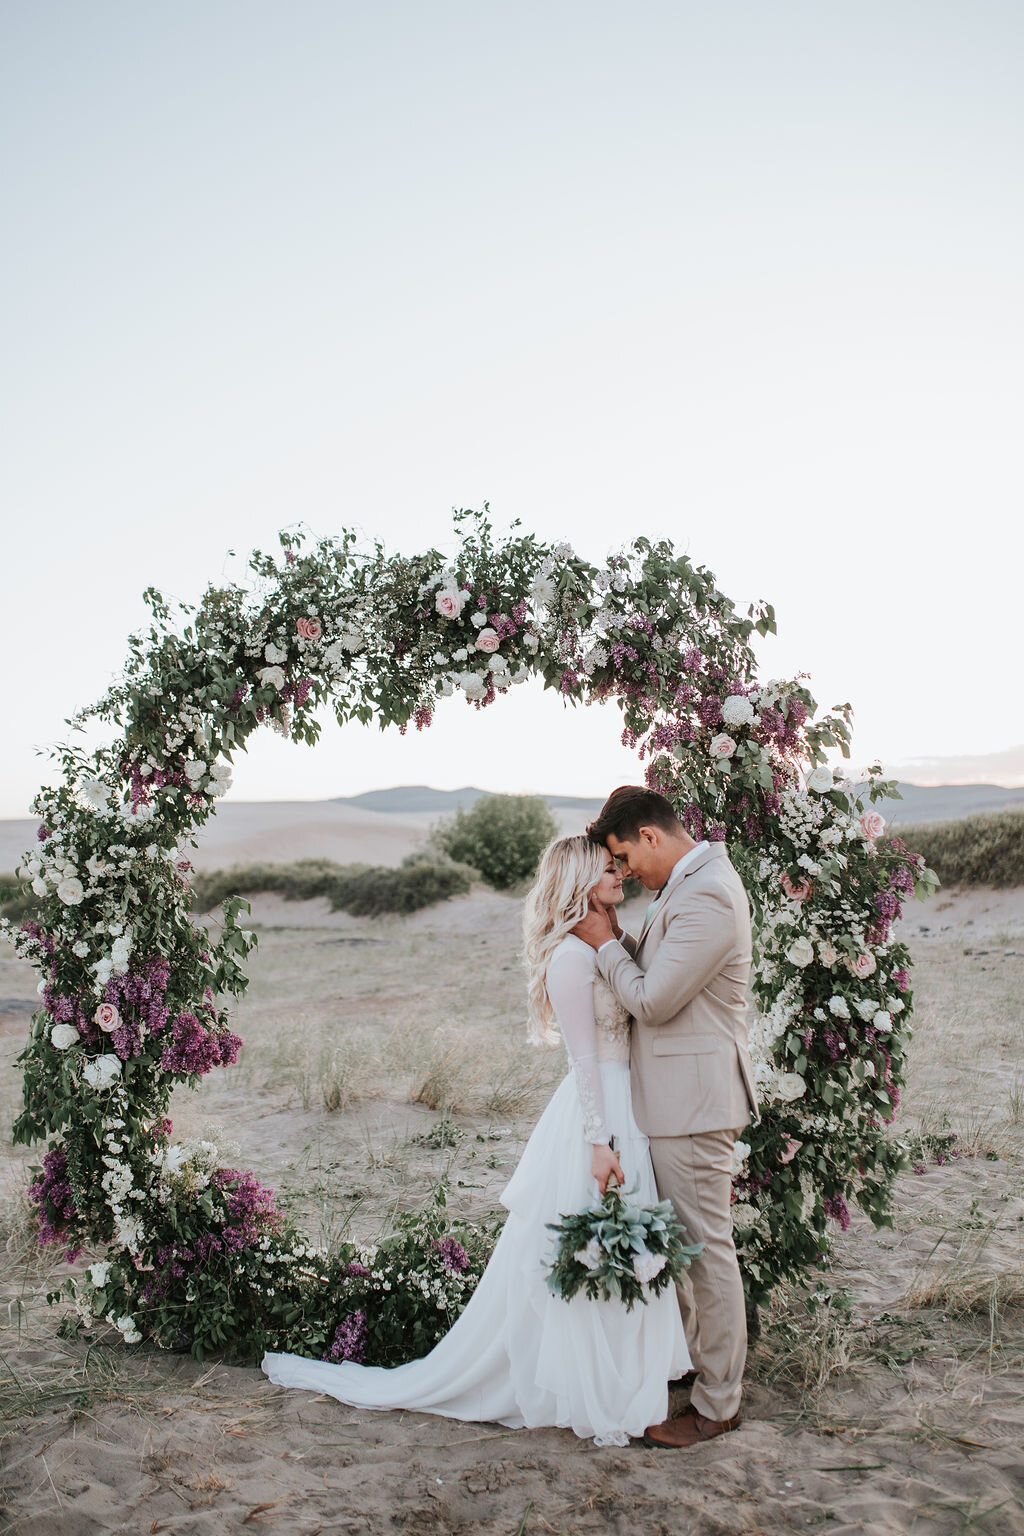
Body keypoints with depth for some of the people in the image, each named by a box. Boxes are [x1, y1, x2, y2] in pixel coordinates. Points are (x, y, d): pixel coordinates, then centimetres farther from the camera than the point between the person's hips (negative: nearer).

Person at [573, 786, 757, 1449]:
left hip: (694, 1101, -10)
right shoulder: (687, 884, 11)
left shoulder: (706, 897, -22)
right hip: (675, 1095, 10)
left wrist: (605, 944, -8)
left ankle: (718, 1404, 14)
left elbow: (653, 1000, -21)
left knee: (706, 1247, 1)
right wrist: (619, 934, 2)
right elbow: (657, 972, 17)